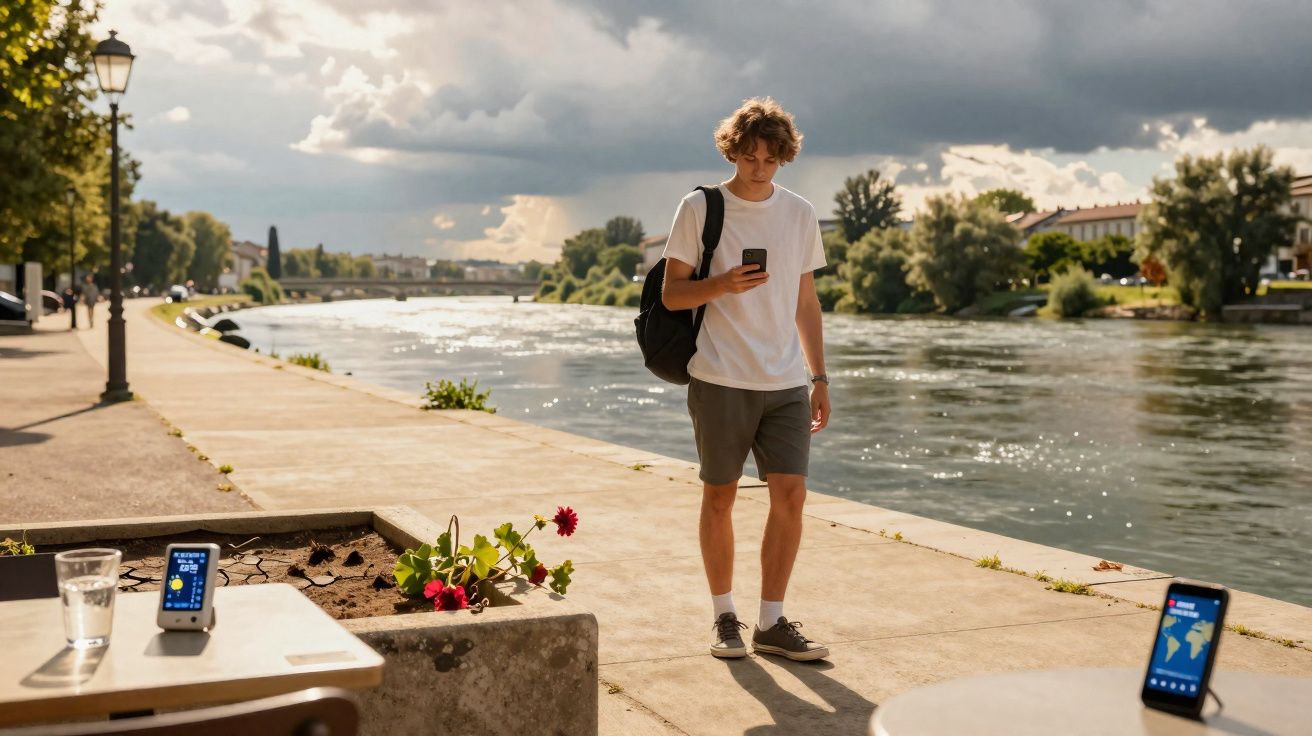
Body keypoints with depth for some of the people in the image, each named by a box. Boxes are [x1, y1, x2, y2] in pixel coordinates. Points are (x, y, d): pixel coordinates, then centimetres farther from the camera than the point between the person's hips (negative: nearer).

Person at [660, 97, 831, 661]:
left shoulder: (800, 214, 12)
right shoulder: (700, 209, -1)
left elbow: (806, 302, 17)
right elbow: (671, 294, -1)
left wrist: (819, 377, 13)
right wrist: (722, 284, -20)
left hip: (786, 382, 3)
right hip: (721, 380, -3)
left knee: (791, 494, -3)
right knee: (720, 497, 5)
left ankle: (771, 624, 8)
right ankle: (724, 617, 19)